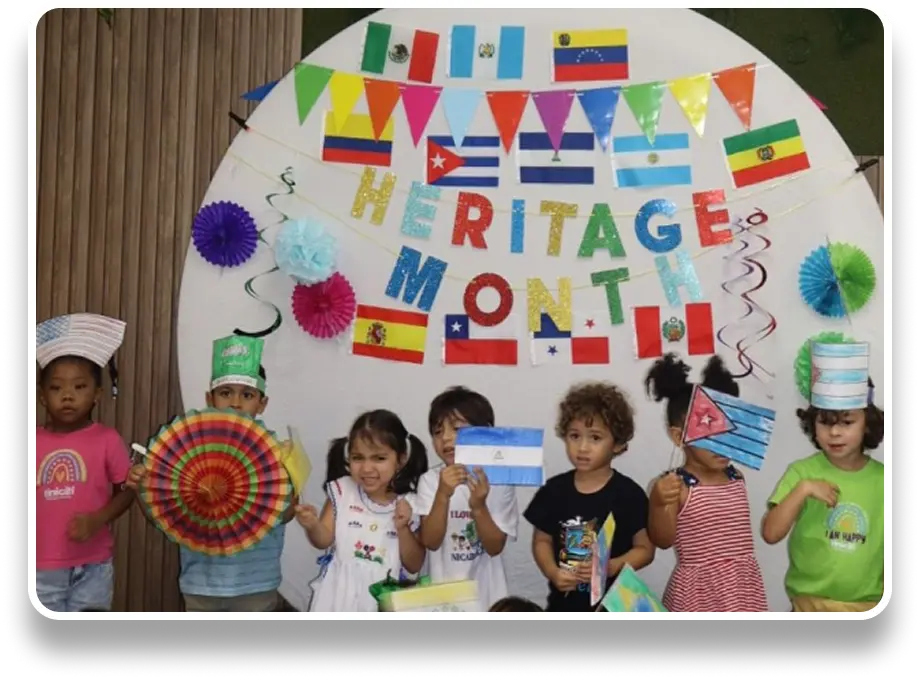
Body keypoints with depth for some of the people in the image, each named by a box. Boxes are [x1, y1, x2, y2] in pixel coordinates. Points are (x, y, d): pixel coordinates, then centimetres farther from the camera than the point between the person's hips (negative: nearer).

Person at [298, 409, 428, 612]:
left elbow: (414, 566, -3)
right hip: (339, 594, 1)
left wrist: (403, 528, -17)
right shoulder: (342, 490, -5)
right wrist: (313, 526, -24)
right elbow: (324, 541, -5)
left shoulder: (409, 504, -8)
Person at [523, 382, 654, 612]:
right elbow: (542, 540, 6)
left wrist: (612, 567, -23)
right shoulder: (555, 489, -3)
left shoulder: (629, 493, -11)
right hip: (564, 602, 3)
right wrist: (552, 572, -13)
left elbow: (645, 548, -6)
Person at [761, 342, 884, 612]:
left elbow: (886, 543, 3)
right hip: (811, 602, -1)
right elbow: (770, 534, -17)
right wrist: (802, 489, -25)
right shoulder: (802, 472, -11)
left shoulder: (882, 479, -5)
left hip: (868, 603, 2)